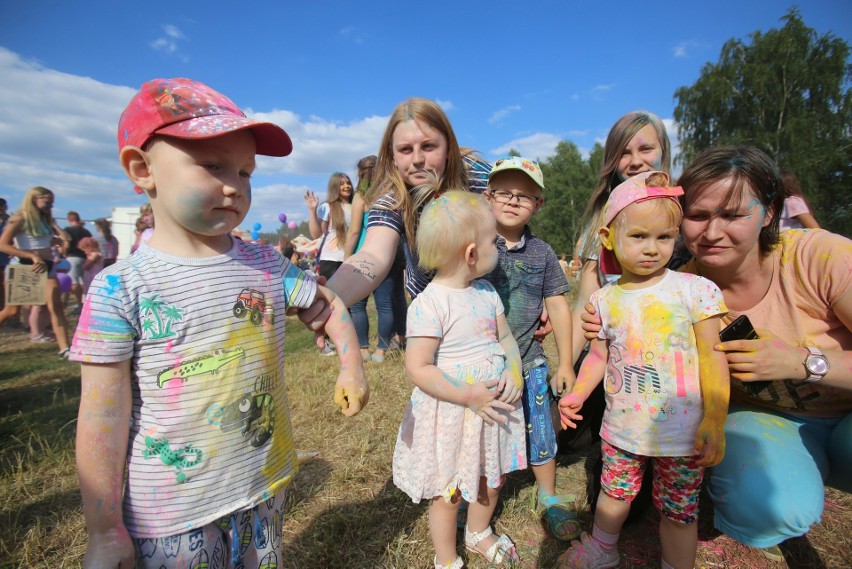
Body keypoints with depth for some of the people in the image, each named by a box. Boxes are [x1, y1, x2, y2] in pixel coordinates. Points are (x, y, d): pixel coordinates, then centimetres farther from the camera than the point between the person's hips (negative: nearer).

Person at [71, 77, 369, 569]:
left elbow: (329, 303, 11)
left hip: (265, 484, 4)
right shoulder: (121, 288, -14)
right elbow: (103, 418, -11)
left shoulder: (267, 265, -5)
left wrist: (350, 365, 2)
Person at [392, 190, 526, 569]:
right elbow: (418, 369, -23)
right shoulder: (429, 304, -23)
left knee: (494, 477, 24)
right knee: (449, 492, 12)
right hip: (451, 414, -7)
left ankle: (479, 533, 55)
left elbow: (505, 337, 10)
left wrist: (514, 368, -9)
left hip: (493, 405, 7)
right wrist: (467, 396, -24)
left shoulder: (486, 292, 1)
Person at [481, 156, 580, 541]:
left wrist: (565, 364, 7)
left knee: (540, 433, 14)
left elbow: (558, 307, 6)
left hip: (528, 362, 2)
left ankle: (548, 498, 41)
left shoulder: (541, 253, 1)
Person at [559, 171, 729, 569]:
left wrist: (714, 423, -10)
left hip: (681, 431, -3)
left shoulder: (695, 290, -11)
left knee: (679, 510, 14)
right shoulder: (604, 300, -2)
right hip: (621, 427, 3)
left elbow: (712, 359, -8)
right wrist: (578, 394, -6)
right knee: (614, 493, 22)